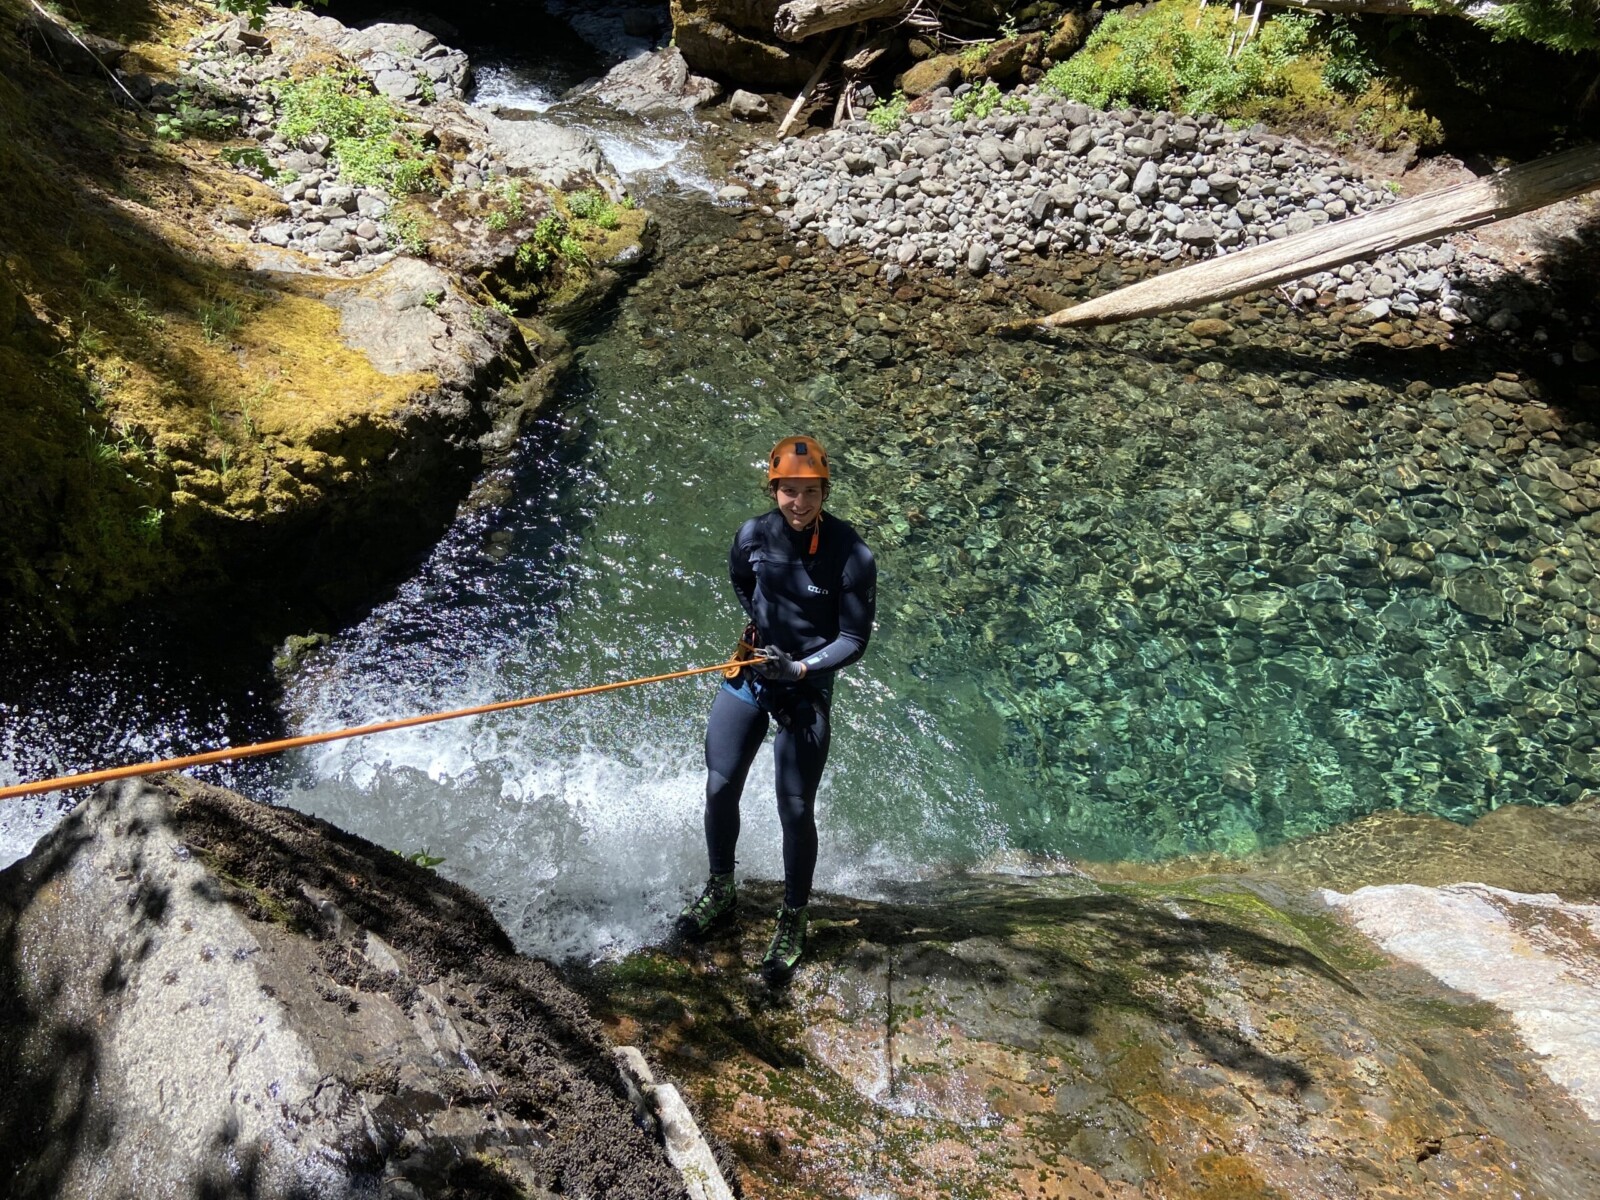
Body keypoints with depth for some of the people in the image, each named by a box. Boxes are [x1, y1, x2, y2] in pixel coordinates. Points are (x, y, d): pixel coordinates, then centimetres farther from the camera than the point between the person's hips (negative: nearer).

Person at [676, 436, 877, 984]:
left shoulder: (852, 556, -17)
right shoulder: (753, 535, -6)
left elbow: (854, 640, -11)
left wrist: (799, 668, -22)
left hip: (805, 690, -4)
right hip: (746, 676, 4)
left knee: (796, 810, -1)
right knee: (720, 788, 7)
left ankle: (793, 923, 20)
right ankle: (720, 891, 32)